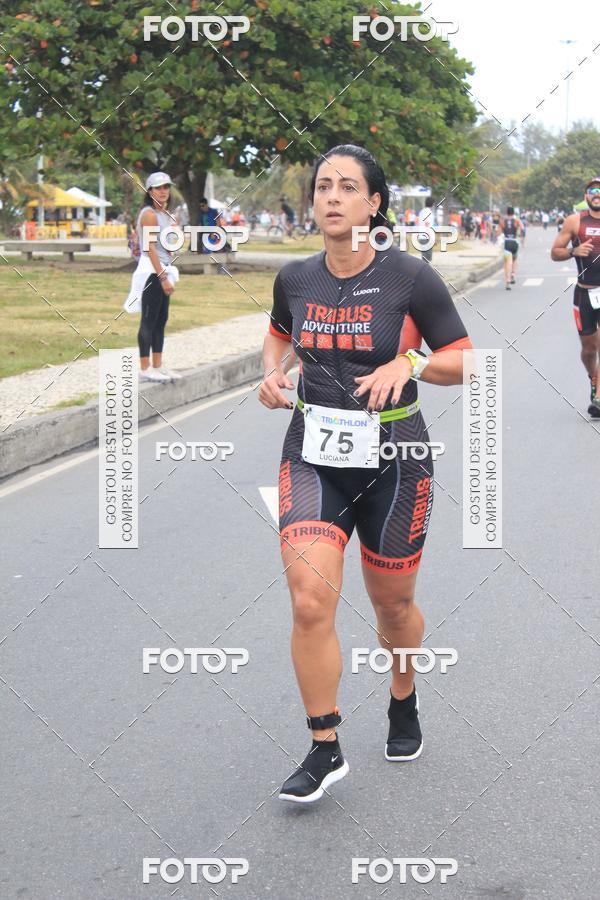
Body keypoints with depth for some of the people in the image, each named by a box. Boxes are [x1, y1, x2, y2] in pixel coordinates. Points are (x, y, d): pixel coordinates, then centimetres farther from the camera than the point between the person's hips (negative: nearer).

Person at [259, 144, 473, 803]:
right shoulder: (295, 278, 1)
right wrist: (273, 373, 2)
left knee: (393, 606, 13)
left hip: (393, 461, -2)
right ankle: (325, 751, 4)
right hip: (313, 456, 2)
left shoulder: (411, 278, -10)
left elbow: (464, 362, -3)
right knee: (310, 603, -13)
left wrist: (409, 363, -22)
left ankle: (403, 700, 46)